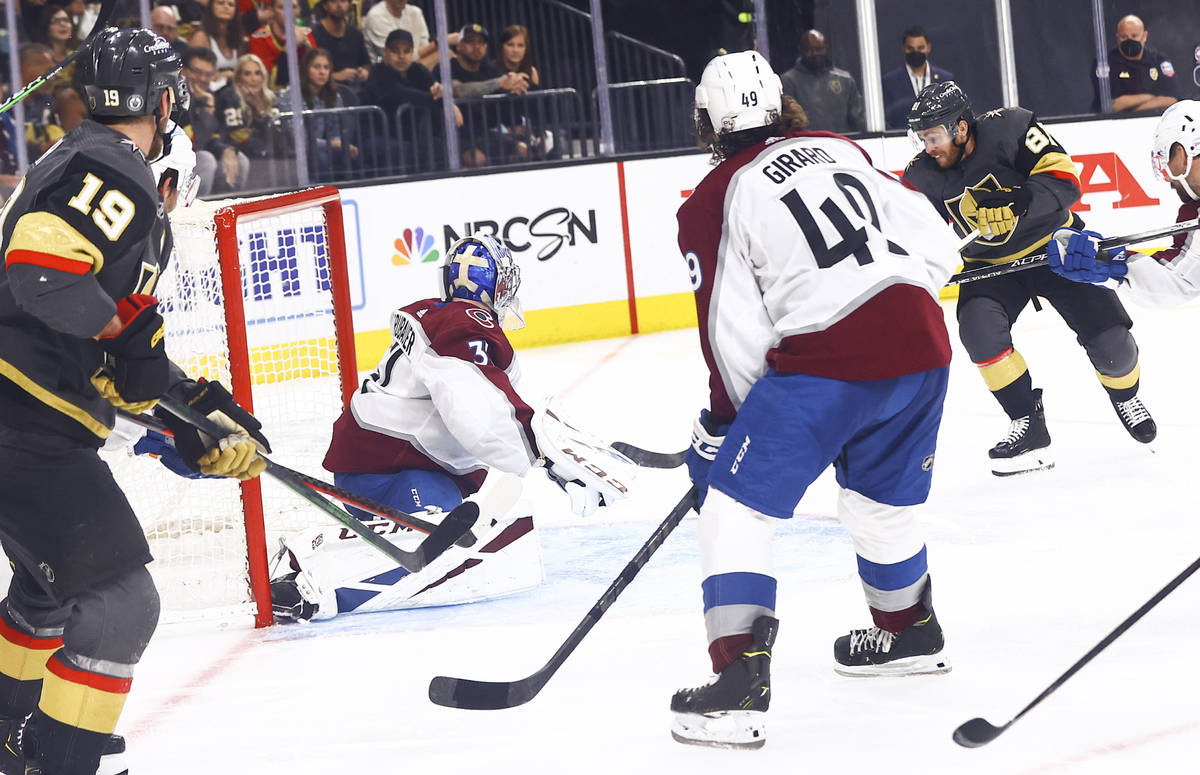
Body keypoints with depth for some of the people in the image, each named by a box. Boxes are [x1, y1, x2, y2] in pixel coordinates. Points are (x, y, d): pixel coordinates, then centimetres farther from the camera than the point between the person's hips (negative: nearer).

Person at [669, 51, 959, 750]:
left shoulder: (713, 205, 3)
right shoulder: (839, 150, 17)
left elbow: (737, 333, 0)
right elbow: (936, 245, 15)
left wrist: (722, 424, 13)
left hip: (824, 363, -6)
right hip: (921, 343, 6)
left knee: (735, 506, 1)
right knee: (878, 500, 29)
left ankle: (740, 685, -11)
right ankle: (911, 634, 48)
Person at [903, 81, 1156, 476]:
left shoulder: (1009, 128, -24)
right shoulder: (923, 177, -12)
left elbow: (1063, 179, -27)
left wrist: (1018, 201, -42)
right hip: (990, 262, 3)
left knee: (1107, 335, -8)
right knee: (978, 328, -25)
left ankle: (1125, 397, 28)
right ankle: (1029, 427, -12)